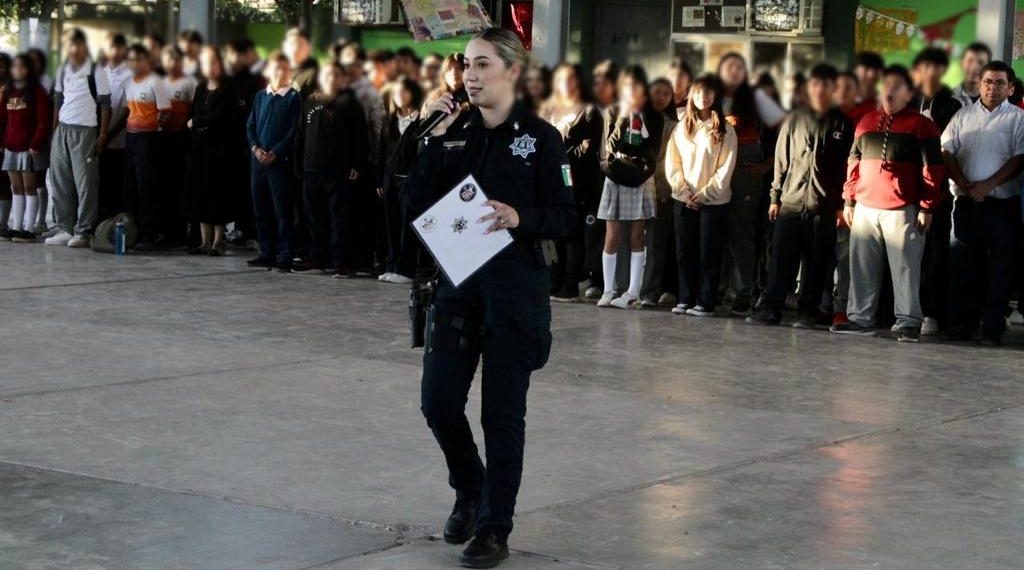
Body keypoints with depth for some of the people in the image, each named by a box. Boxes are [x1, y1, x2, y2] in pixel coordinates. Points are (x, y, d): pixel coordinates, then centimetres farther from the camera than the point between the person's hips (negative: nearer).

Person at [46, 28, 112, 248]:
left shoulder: (96, 71, -4)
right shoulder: (62, 71, 13)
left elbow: (105, 105, -4)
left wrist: (102, 135, -9)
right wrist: (54, 129, 12)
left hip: (85, 131, -6)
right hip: (62, 130, 6)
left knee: (85, 183, -6)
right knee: (60, 182, 7)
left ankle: (83, 232, -2)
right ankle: (65, 229, 14)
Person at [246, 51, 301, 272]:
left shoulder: (294, 98, -2)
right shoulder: (260, 96, 13)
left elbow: (294, 131, -8)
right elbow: (250, 126, 13)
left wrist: (275, 153, -14)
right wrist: (255, 147, -5)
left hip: (281, 160, -5)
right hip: (259, 160, 5)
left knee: (283, 210, -5)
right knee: (261, 209, 8)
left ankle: (285, 257, -3)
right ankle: (266, 253, 16)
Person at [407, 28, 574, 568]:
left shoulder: (539, 137, -5)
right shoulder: (455, 130, 6)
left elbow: (564, 216, -5)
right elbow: (420, 201, 1)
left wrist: (520, 218, -23)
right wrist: (434, 139, -8)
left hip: (515, 287, -4)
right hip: (457, 279, 4)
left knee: (502, 412, 1)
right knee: (438, 402, 3)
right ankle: (470, 493, 30)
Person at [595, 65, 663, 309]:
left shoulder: (652, 117, 3)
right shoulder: (613, 113, 4)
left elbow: (652, 152, -1)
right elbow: (608, 148, -7)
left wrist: (623, 156, -10)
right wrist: (621, 119, -13)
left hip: (640, 182, 0)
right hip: (616, 180, 0)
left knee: (637, 237, 2)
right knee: (612, 236, 0)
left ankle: (633, 292, 5)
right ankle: (608, 290, 7)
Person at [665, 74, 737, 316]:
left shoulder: (725, 130, -2)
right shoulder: (682, 127, 9)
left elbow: (726, 168, -7)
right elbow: (672, 163, 5)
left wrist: (704, 194, -12)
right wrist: (684, 191, -7)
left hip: (714, 201, -3)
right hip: (683, 200, 3)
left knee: (709, 253, -1)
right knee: (684, 252, 5)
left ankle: (706, 302, 3)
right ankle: (685, 299, 12)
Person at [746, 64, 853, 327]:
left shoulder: (842, 125, 6)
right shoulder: (794, 120, 10)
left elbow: (847, 166, 3)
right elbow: (781, 160, 11)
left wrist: (843, 204, -3)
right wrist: (775, 196, 7)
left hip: (824, 207, -1)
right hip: (791, 202, 1)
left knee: (817, 262, 1)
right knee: (781, 259, -2)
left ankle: (808, 311, 9)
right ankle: (770, 308, 1)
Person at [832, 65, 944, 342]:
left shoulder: (921, 126, 0)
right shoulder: (866, 123, 15)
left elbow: (932, 169, -3)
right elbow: (854, 163, 18)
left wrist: (927, 208, -8)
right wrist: (849, 200, 12)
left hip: (902, 211, -5)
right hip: (865, 208, 5)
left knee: (905, 268, -4)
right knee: (862, 267, 7)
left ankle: (908, 323, 0)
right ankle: (860, 318, 14)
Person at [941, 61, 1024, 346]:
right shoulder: (963, 116, 12)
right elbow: (946, 153, 5)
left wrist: (987, 185, -14)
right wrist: (964, 184, -10)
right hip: (965, 202, 3)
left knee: (999, 267, -1)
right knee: (962, 265, 4)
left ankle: (993, 328, 3)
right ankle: (962, 323, 11)